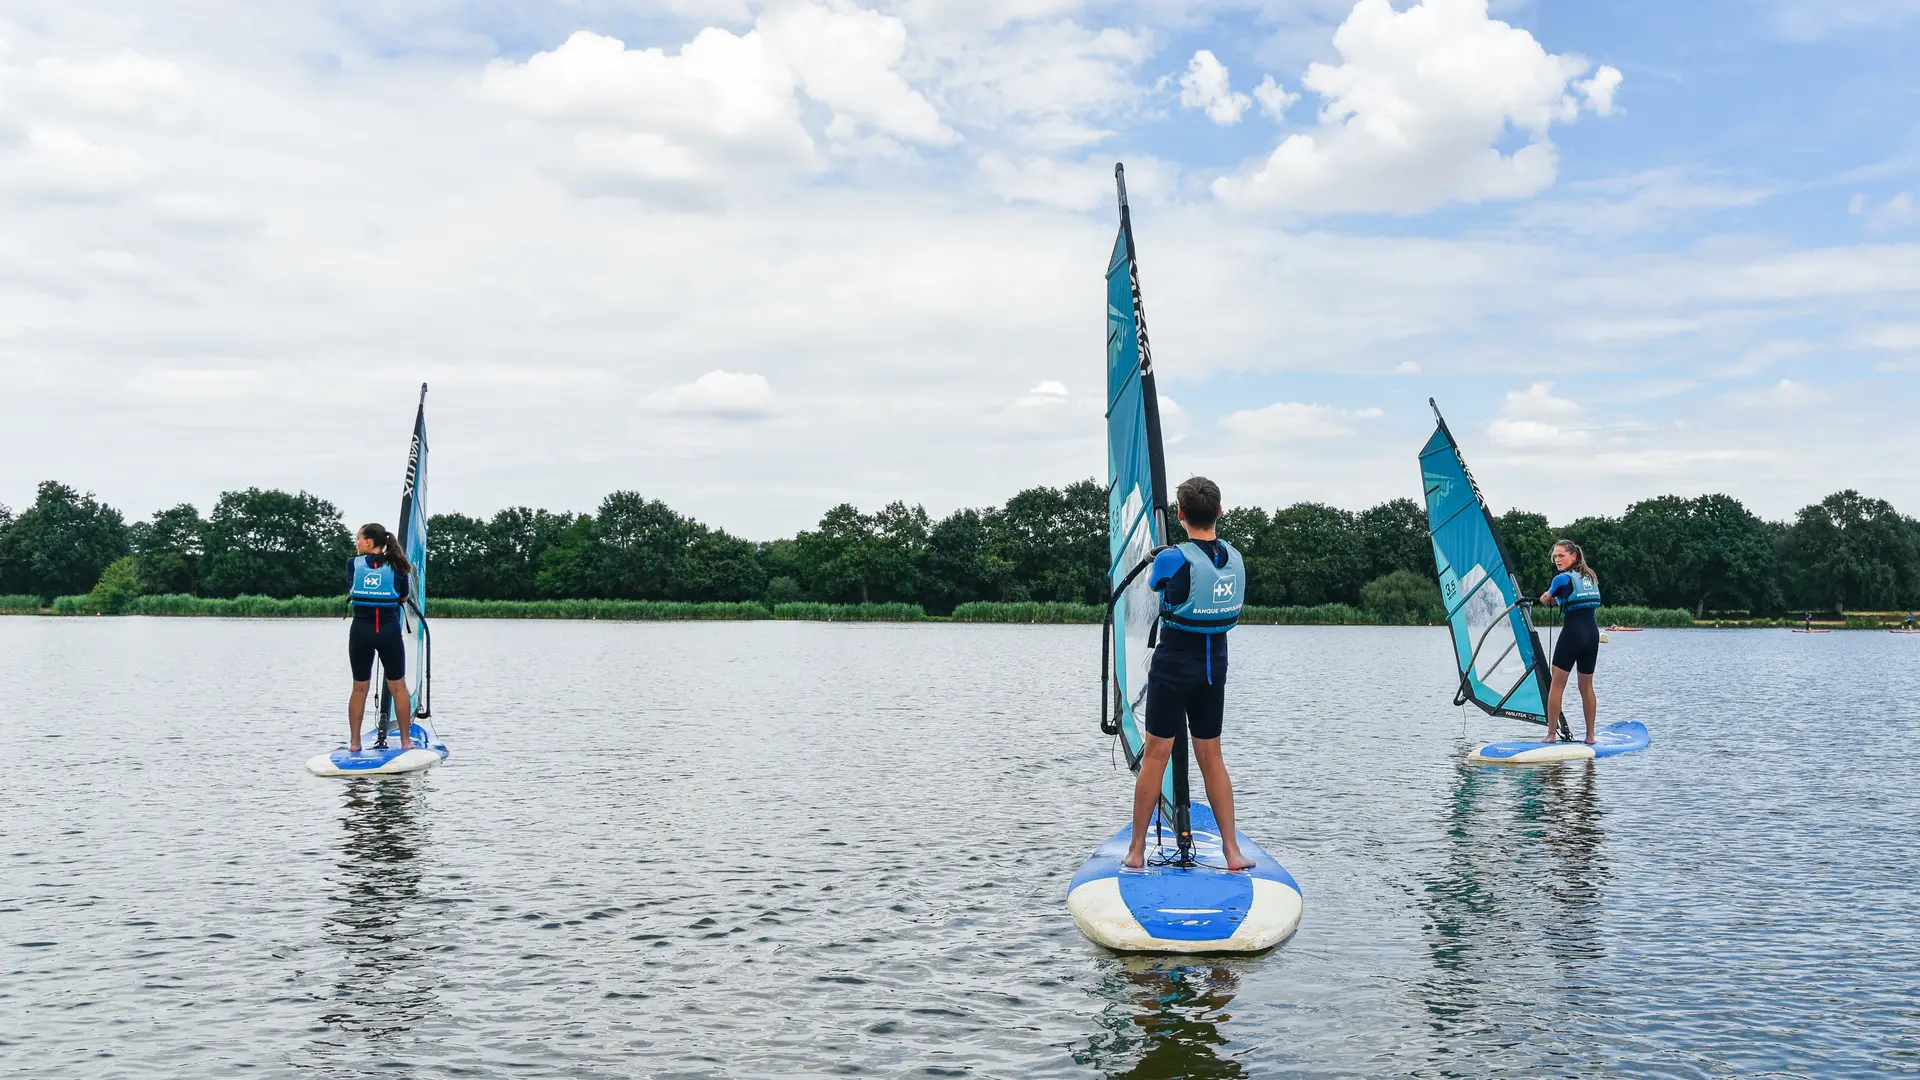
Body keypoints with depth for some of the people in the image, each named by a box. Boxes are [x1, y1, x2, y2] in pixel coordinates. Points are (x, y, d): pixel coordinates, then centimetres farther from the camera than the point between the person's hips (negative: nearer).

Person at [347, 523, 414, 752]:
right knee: (398, 687, 9)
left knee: (359, 688, 11)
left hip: (360, 632, 0)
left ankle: (354, 742, 12)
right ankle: (406, 741, 11)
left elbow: (351, 592, 13)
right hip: (389, 631, 0)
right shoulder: (397, 565, 1)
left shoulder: (353, 563, -1)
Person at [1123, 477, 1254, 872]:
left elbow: (1151, 583, 5)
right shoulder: (1235, 559, -1)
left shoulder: (1173, 559, -17)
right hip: (1215, 666, 5)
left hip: (1173, 666, -5)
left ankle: (1136, 851, 9)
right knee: (1211, 757, 12)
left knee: (1155, 757, 2)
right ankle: (1232, 851, 11)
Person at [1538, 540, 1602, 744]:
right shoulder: (1590, 577, 14)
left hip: (1572, 633, -7)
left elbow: (1545, 599, 11)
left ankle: (1552, 734, -3)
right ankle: (1590, 735, 15)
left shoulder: (1562, 579, -6)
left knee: (1557, 685, 0)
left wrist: (1546, 598, 32)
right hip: (1593, 634, 7)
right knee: (1586, 686, 14)